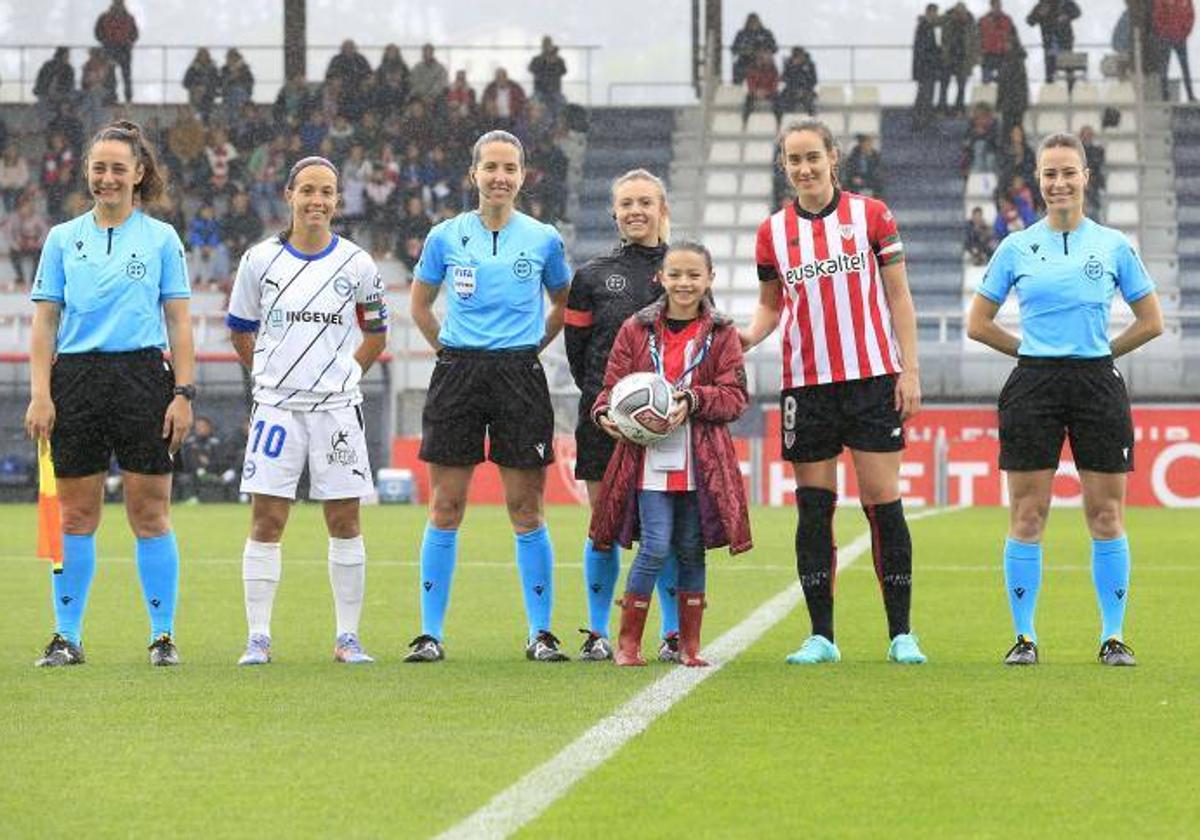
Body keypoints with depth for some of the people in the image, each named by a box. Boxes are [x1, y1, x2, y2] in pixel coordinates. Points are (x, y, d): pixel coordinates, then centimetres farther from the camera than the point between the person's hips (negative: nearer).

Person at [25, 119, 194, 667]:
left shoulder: (161, 238, 6)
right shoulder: (63, 239, 10)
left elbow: (179, 323, 5)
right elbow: (44, 322, 8)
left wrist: (184, 394, -3)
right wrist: (39, 393, -2)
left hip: (143, 377, -1)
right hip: (76, 380, 1)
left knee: (150, 513, -1)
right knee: (76, 515, 3)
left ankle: (163, 636, 4)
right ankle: (67, 637, 8)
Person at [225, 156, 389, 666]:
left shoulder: (356, 264, 3)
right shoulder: (261, 260, 2)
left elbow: (375, 333, 15)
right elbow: (241, 331, 13)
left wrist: (342, 374, 9)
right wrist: (269, 376, 11)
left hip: (337, 408, 1)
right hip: (276, 407, 0)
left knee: (344, 522, 2)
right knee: (266, 522, -3)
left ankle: (348, 637, 9)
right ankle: (258, 638, 2)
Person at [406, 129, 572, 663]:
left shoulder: (543, 239, 4)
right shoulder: (446, 237, 4)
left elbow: (563, 304, 19)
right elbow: (420, 305, 17)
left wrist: (532, 347, 12)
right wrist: (449, 347, 9)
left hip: (520, 375, 0)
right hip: (458, 374, 0)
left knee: (526, 508, 0)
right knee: (445, 508, 0)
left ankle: (541, 633, 6)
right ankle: (430, 633, 5)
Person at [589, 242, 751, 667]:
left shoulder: (721, 334, 6)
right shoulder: (636, 330, 6)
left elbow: (735, 396, 1)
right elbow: (614, 385, 8)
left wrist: (692, 401, -16)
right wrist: (605, 414, -13)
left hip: (701, 463, 1)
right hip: (648, 460, -1)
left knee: (691, 550, 5)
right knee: (655, 548, -9)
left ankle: (689, 644, 15)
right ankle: (628, 641, 3)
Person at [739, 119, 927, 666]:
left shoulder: (871, 214, 1)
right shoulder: (773, 231, 7)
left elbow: (898, 297, 3)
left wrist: (909, 371, -3)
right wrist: (749, 336, -5)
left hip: (872, 377, -2)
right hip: (805, 384, 2)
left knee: (883, 504, -4)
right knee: (813, 508, 2)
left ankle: (901, 635, 1)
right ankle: (821, 636, 8)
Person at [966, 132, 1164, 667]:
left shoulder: (1113, 246, 5)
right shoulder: (1016, 248, 5)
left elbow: (1151, 321, 11)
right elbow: (978, 323, 11)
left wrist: (1102, 351, 6)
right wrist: (1032, 349, 6)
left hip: (1097, 386, 0)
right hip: (1033, 386, 0)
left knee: (1106, 516, 0)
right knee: (1027, 517, -1)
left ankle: (1113, 636, 7)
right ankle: (1024, 636, 5)